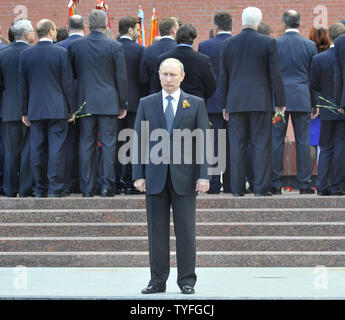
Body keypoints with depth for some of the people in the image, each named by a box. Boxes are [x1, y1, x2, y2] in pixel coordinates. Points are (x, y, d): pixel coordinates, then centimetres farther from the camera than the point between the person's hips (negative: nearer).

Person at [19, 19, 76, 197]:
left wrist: (24, 112, 14)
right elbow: (67, 83, -5)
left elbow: (22, 86, 7)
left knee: (37, 149, 7)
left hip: (35, 109, 3)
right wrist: (72, 109, 3)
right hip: (57, 109, -3)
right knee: (56, 148, -2)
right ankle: (55, 188, -4)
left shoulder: (25, 54, 3)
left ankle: (40, 189, 10)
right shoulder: (61, 53, -7)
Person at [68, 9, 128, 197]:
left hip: (85, 102, 2)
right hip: (108, 102, -2)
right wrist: (123, 104, 6)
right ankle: (107, 187, -1)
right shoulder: (115, 47, -5)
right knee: (108, 143, 2)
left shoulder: (75, 46, 0)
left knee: (86, 144, 5)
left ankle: (87, 188, 5)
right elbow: (121, 78, -2)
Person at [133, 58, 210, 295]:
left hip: (184, 176, -1)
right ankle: (158, 280, 9)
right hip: (155, 176, 1)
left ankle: (187, 280, 8)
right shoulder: (147, 104, 9)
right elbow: (139, 140, 7)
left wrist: (204, 175, -5)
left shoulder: (196, 104, 6)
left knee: (185, 230, 1)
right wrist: (138, 175, -1)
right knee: (157, 230, 3)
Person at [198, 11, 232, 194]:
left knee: (214, 143, 1)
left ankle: (214, 184, -1)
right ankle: (230, 184, 8)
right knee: (233, 143, 7)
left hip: (213, 101, -2)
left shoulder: (204, 46, -4)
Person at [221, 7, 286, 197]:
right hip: (260, 101, -2)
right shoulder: (268, 43, -4)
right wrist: (280, 101, 4)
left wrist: (224, 104, 14)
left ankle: (237, 188, 5)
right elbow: (275, 74, -4)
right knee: (261, 144, 1)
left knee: (237, 145, 5)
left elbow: (223, 76, 7)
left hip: (235, 102, 2)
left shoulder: (229, 43, 4)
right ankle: (260, 187, -2)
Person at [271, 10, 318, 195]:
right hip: (302, 99, 1)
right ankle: (305, 184, 3)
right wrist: (314, 103, 12)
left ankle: (275, 184, 1)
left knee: (277, 141, 2)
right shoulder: (310, 45, 2)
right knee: (303, 142, 3)